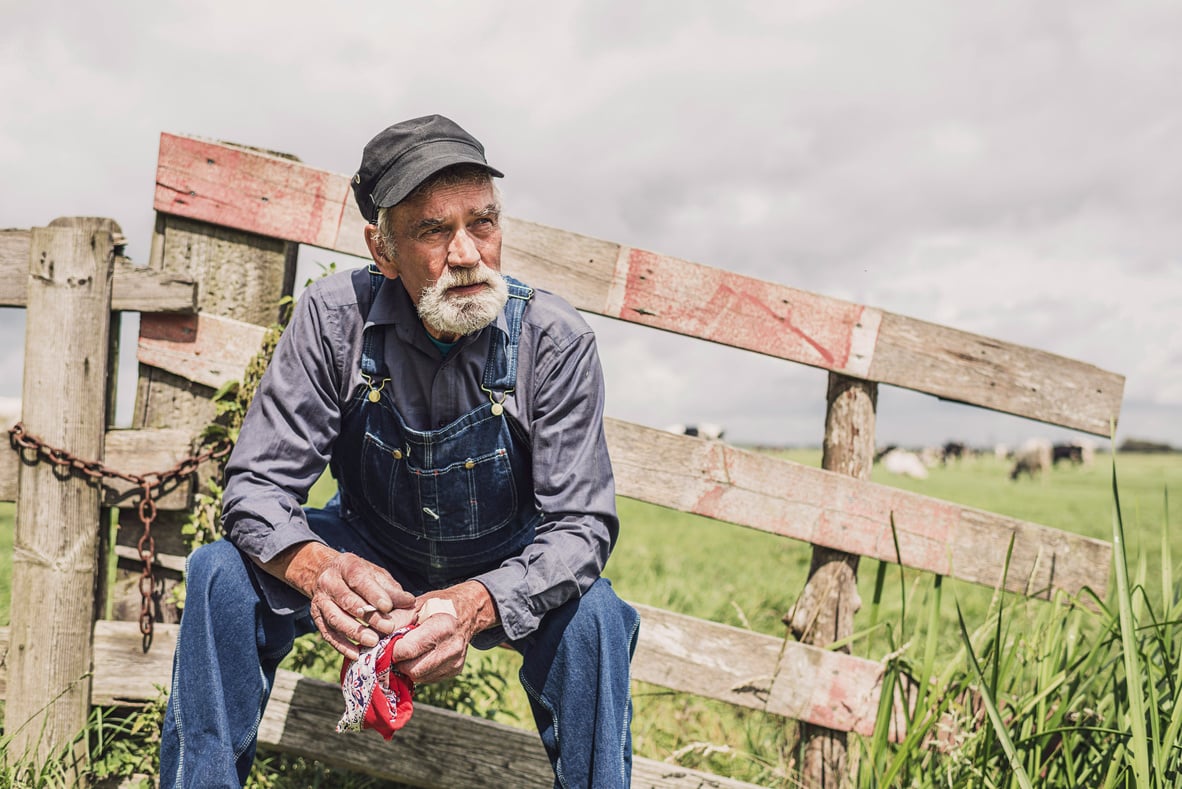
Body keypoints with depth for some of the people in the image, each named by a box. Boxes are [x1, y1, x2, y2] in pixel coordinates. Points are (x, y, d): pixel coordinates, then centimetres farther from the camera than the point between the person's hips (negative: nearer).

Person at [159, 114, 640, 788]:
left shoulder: (555, 340, -23)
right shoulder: (335, 317, -20)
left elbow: (582, 525, -24)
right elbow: (255, 485, -19)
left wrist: (474, 604, -45)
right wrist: (319, 569, -43)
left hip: (506, 572, -1)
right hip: (371, 557, 2)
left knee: (591, 616, -32)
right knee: (224, 574, -23)